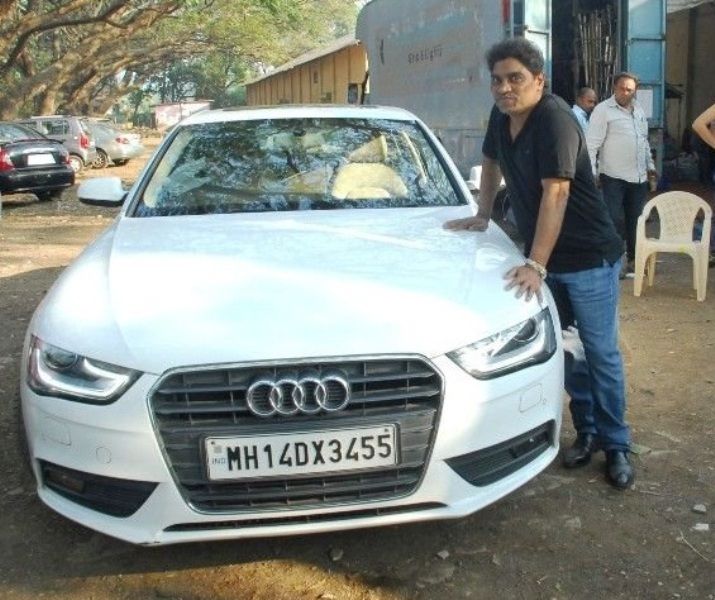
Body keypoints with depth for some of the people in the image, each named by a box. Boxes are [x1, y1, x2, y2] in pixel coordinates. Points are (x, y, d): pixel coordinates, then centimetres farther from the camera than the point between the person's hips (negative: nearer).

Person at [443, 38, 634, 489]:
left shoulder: (555, 119, -22)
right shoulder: (501, 117, 2)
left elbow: (556, 193, -29)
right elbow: (491, 164, 21)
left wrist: (535, 265, -33)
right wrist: (483, 216, 15)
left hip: (589, 258, -7)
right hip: (545, 257, 7)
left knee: (602, 353, 2)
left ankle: (616, 445, 15)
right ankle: (587, 431, 27)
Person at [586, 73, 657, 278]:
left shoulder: (638, 110, 15)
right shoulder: (603, 110, -8)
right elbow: (592, 144, -13)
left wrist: (650, 166, 20)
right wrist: (591, 173, -19)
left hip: (638, 177, 7)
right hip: (613, 177, -7)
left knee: (635, 221, 12)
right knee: (615, 222, -8)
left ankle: (632, 260, 24)